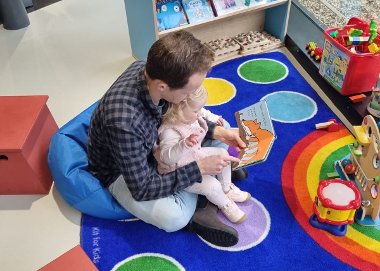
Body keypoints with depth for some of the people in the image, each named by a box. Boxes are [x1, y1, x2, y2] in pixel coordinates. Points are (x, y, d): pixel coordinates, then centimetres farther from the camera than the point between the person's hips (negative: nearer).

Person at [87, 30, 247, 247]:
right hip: (122, 170, -6)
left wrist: (216, 131, -13)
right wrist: (200, 168, -29)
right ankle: (197, 205, 1)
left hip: (150, 144, 7)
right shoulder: (123, 121, -43)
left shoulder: (153, 70, -22)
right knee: (173, 217, -30)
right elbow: (143, 189, -31)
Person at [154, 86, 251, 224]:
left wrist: (213, 117, 11)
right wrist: (184, 144, -59)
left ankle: (227, 188, 30)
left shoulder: (188, 115, -11)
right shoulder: (170, 131, -36)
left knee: (222, 153, 10)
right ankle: (226, 204, 15)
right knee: (212, 185, -19)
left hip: (196, 156, 9)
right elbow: (167, 157, -47)